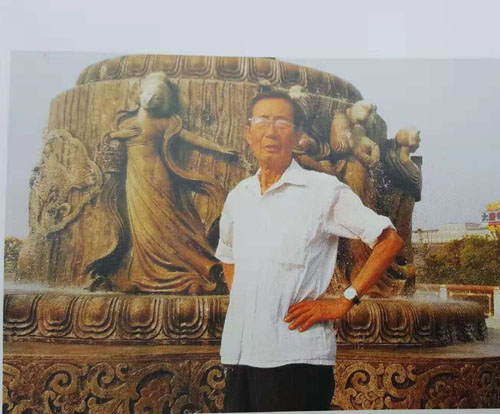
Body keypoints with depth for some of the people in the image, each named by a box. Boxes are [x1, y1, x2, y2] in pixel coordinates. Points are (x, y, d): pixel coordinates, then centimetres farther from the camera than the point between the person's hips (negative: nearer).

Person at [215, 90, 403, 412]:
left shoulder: (323, 190, -5)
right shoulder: (237, 197, 11)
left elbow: (390, 240, -5)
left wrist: (343, 303, -9)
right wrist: (238, 295, 11)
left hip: (298, 357, -5)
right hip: (239, 353, 5)